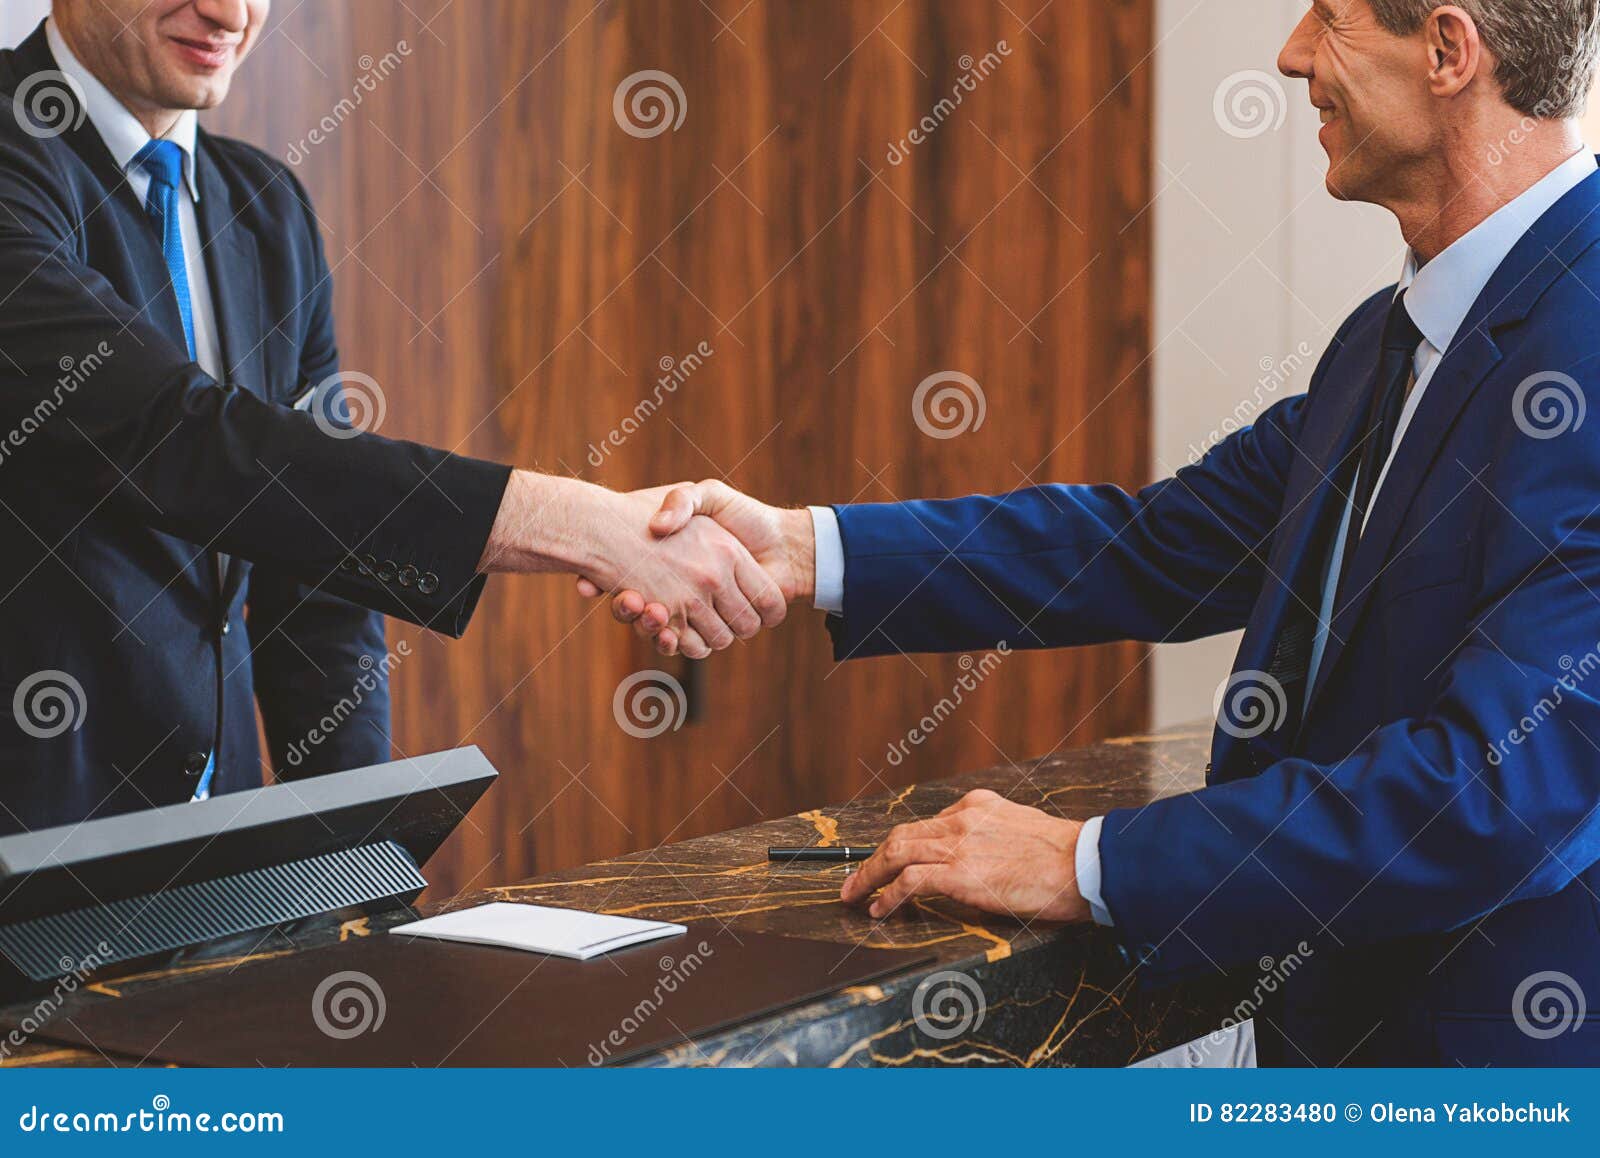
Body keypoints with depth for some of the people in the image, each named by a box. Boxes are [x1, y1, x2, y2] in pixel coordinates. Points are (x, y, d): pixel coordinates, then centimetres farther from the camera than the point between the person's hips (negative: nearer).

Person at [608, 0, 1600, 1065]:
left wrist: (1089, 864, -22)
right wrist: (803, 551, -1)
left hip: (1505, 1045, -8)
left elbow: (1501, 781, -28)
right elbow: (1166, 542, 8)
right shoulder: (1388, 339, 9)